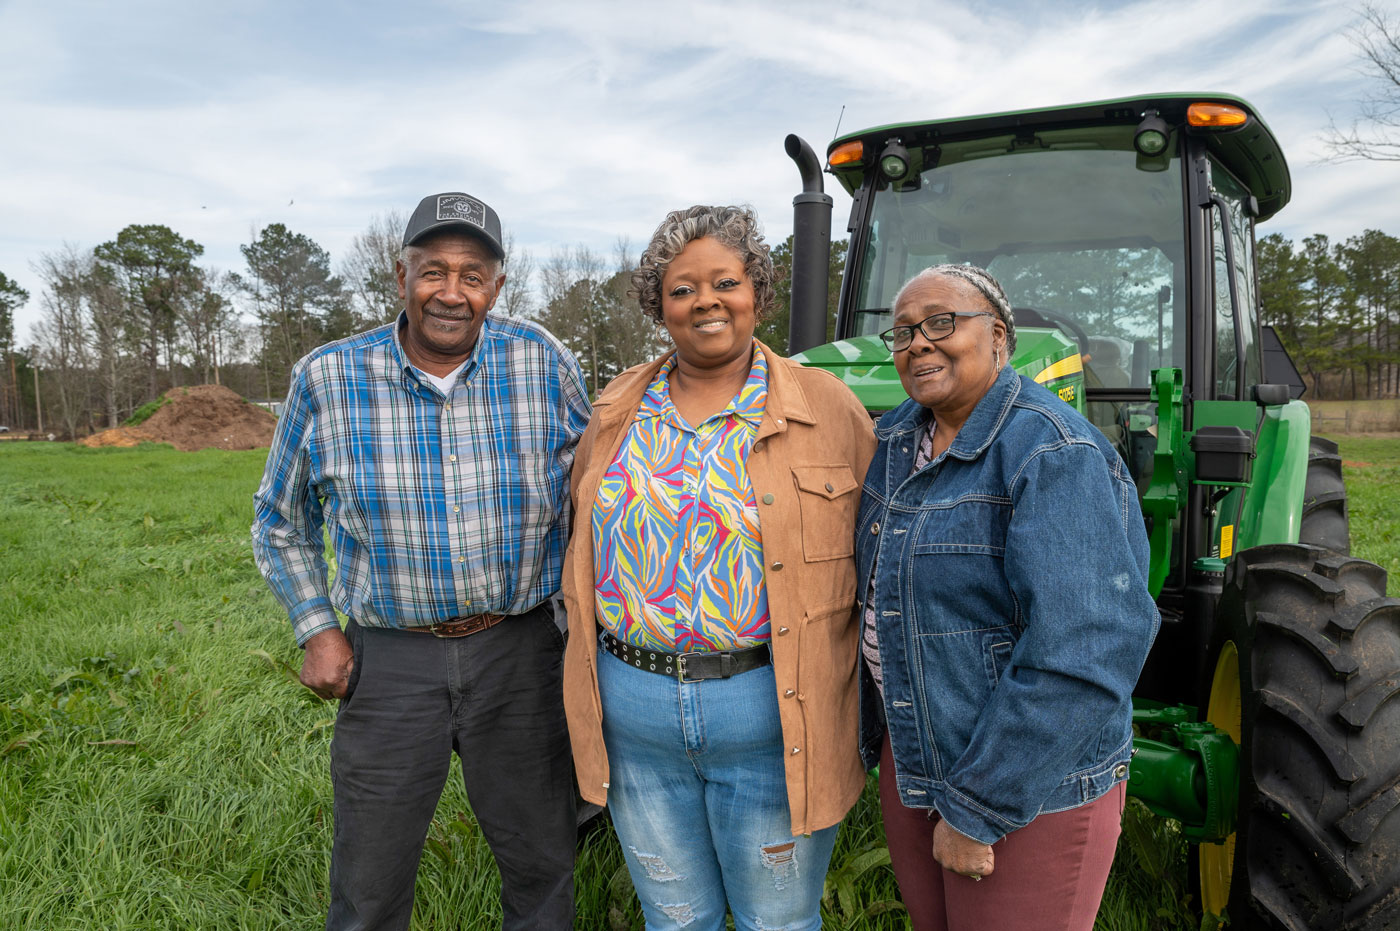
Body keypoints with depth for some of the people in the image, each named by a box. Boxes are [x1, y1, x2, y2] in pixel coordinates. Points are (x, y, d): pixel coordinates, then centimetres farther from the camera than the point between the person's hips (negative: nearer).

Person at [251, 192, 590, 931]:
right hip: (389, 660, 0)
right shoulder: (327, 380, -6)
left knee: (540, 868, 17)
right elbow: (280, 521, 9)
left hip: (520, 650, 1)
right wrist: (316, 630, 0)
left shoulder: (544, 364, -7)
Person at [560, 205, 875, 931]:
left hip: (770, 715, -3)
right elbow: (586, 539, 17)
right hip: (631, 715, 3)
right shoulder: (619, 411, 6)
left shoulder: (826, 408, -5)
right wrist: (590, 673, 15)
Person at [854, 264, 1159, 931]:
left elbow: (1084, 655, -27)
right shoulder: (896, 438, 2)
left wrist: (977, 809, -23)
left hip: (1029, 786, -7)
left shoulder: (1056, 456, -22)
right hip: (912, 753, 7)